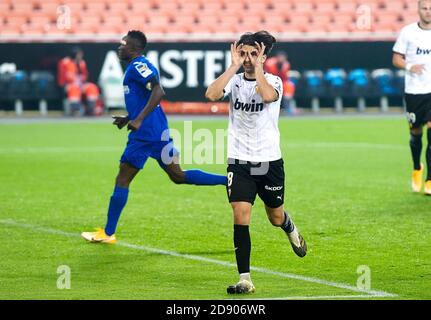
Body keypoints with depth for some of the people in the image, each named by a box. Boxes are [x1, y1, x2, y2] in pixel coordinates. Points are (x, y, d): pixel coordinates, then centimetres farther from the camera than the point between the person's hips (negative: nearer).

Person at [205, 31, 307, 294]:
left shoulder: (273, 81, -6)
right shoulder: (235, 81, -1)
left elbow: (268, 95, -32)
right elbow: (212, 94, -23)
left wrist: (257, 68, -24)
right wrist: (234, 66, -20)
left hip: (269, 161, 0)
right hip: (239, 161, 0)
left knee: (276, 217, 15)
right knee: (241, 215, -14)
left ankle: (291, 229, 55)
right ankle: (245, 280, -10)